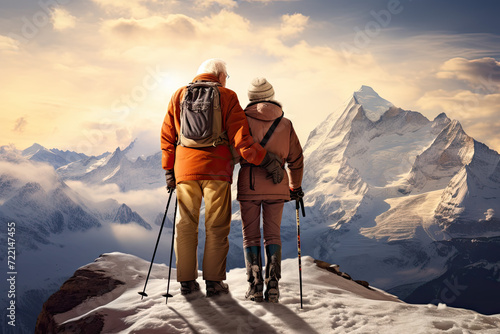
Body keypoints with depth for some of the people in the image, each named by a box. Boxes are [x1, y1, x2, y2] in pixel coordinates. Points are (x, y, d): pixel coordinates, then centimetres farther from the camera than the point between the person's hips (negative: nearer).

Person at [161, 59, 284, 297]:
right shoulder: (226, 97, 1)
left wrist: (168, 169, 16)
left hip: (185, 169, 3)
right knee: (216, 228, 5)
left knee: (186, 225, 10)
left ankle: (186, 281, 14)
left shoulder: (179, 96, 12)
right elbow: (239, 137, -8)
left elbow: (167, 136, 11)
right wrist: (264, 159, -5)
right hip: (216, 170, -3)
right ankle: (213, 281, 7)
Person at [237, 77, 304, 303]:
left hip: (248, 185, -2)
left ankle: (255, 285, 2)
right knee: (273, 235, 10)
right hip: (276, 185, 2)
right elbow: (296, 159, 13)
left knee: (251, 235, 7)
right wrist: (296, 186, 26)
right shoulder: (285, 124, 6)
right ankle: (273, 285, 3)